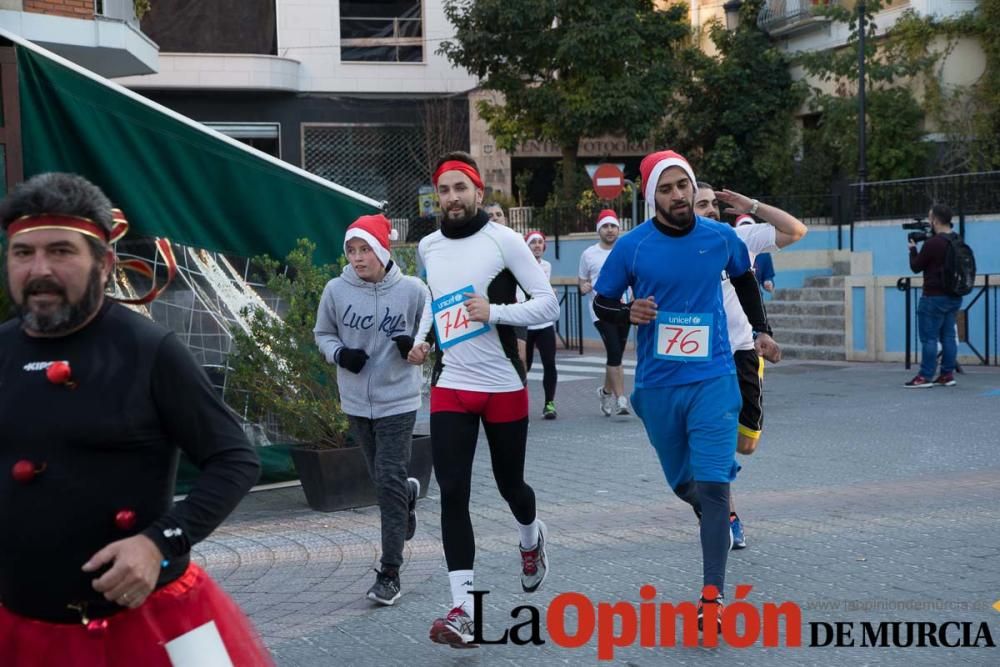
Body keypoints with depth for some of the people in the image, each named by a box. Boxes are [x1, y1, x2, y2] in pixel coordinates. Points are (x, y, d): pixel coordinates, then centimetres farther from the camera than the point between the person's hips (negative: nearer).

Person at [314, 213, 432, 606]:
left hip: (397, 401, -3)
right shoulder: (336, 290, -6)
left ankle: (390, 573, 0)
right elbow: (323, 333, 9)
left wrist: (417, 346, -17)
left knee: (389, 483, -8)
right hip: (356, 401, 4)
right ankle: (410, 492, 54)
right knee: (383, 481, 17)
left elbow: (433, 333, 5)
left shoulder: (412, 290, -10)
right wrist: (339, 353, -12)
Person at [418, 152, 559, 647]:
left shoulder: (503, 240, -9)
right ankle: (463, 610, -8)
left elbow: (549, 305, -10)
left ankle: (531, 538, 48)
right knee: (452, 494, -8)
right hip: (450, 387, 3)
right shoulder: (428, 247, 7)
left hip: (504, 385, -3)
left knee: (509, 483, 12)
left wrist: (495, 312, -22)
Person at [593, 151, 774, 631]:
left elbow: (744, 279, 20)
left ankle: (712, 595, -11)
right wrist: (628, 313, -17)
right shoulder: (632, 246, -6)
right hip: (657, 384, 1)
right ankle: (717, 518, 51)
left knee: (712, 485, -12)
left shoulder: (720, 237, -1)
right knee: (682, 483, 15)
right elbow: (601, 303, 4)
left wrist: (761, 329, 17)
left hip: (712, 379, -1)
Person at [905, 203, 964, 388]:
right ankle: (947, 374, 12)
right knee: (948, 336, 10)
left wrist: (913, 249, 9)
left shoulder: (932, 244, -18)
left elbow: (916, 267, -7)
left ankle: (925, 376, -2)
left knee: (929, 338, -3)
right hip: (954, 296, 8)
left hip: (934, 297, -8)